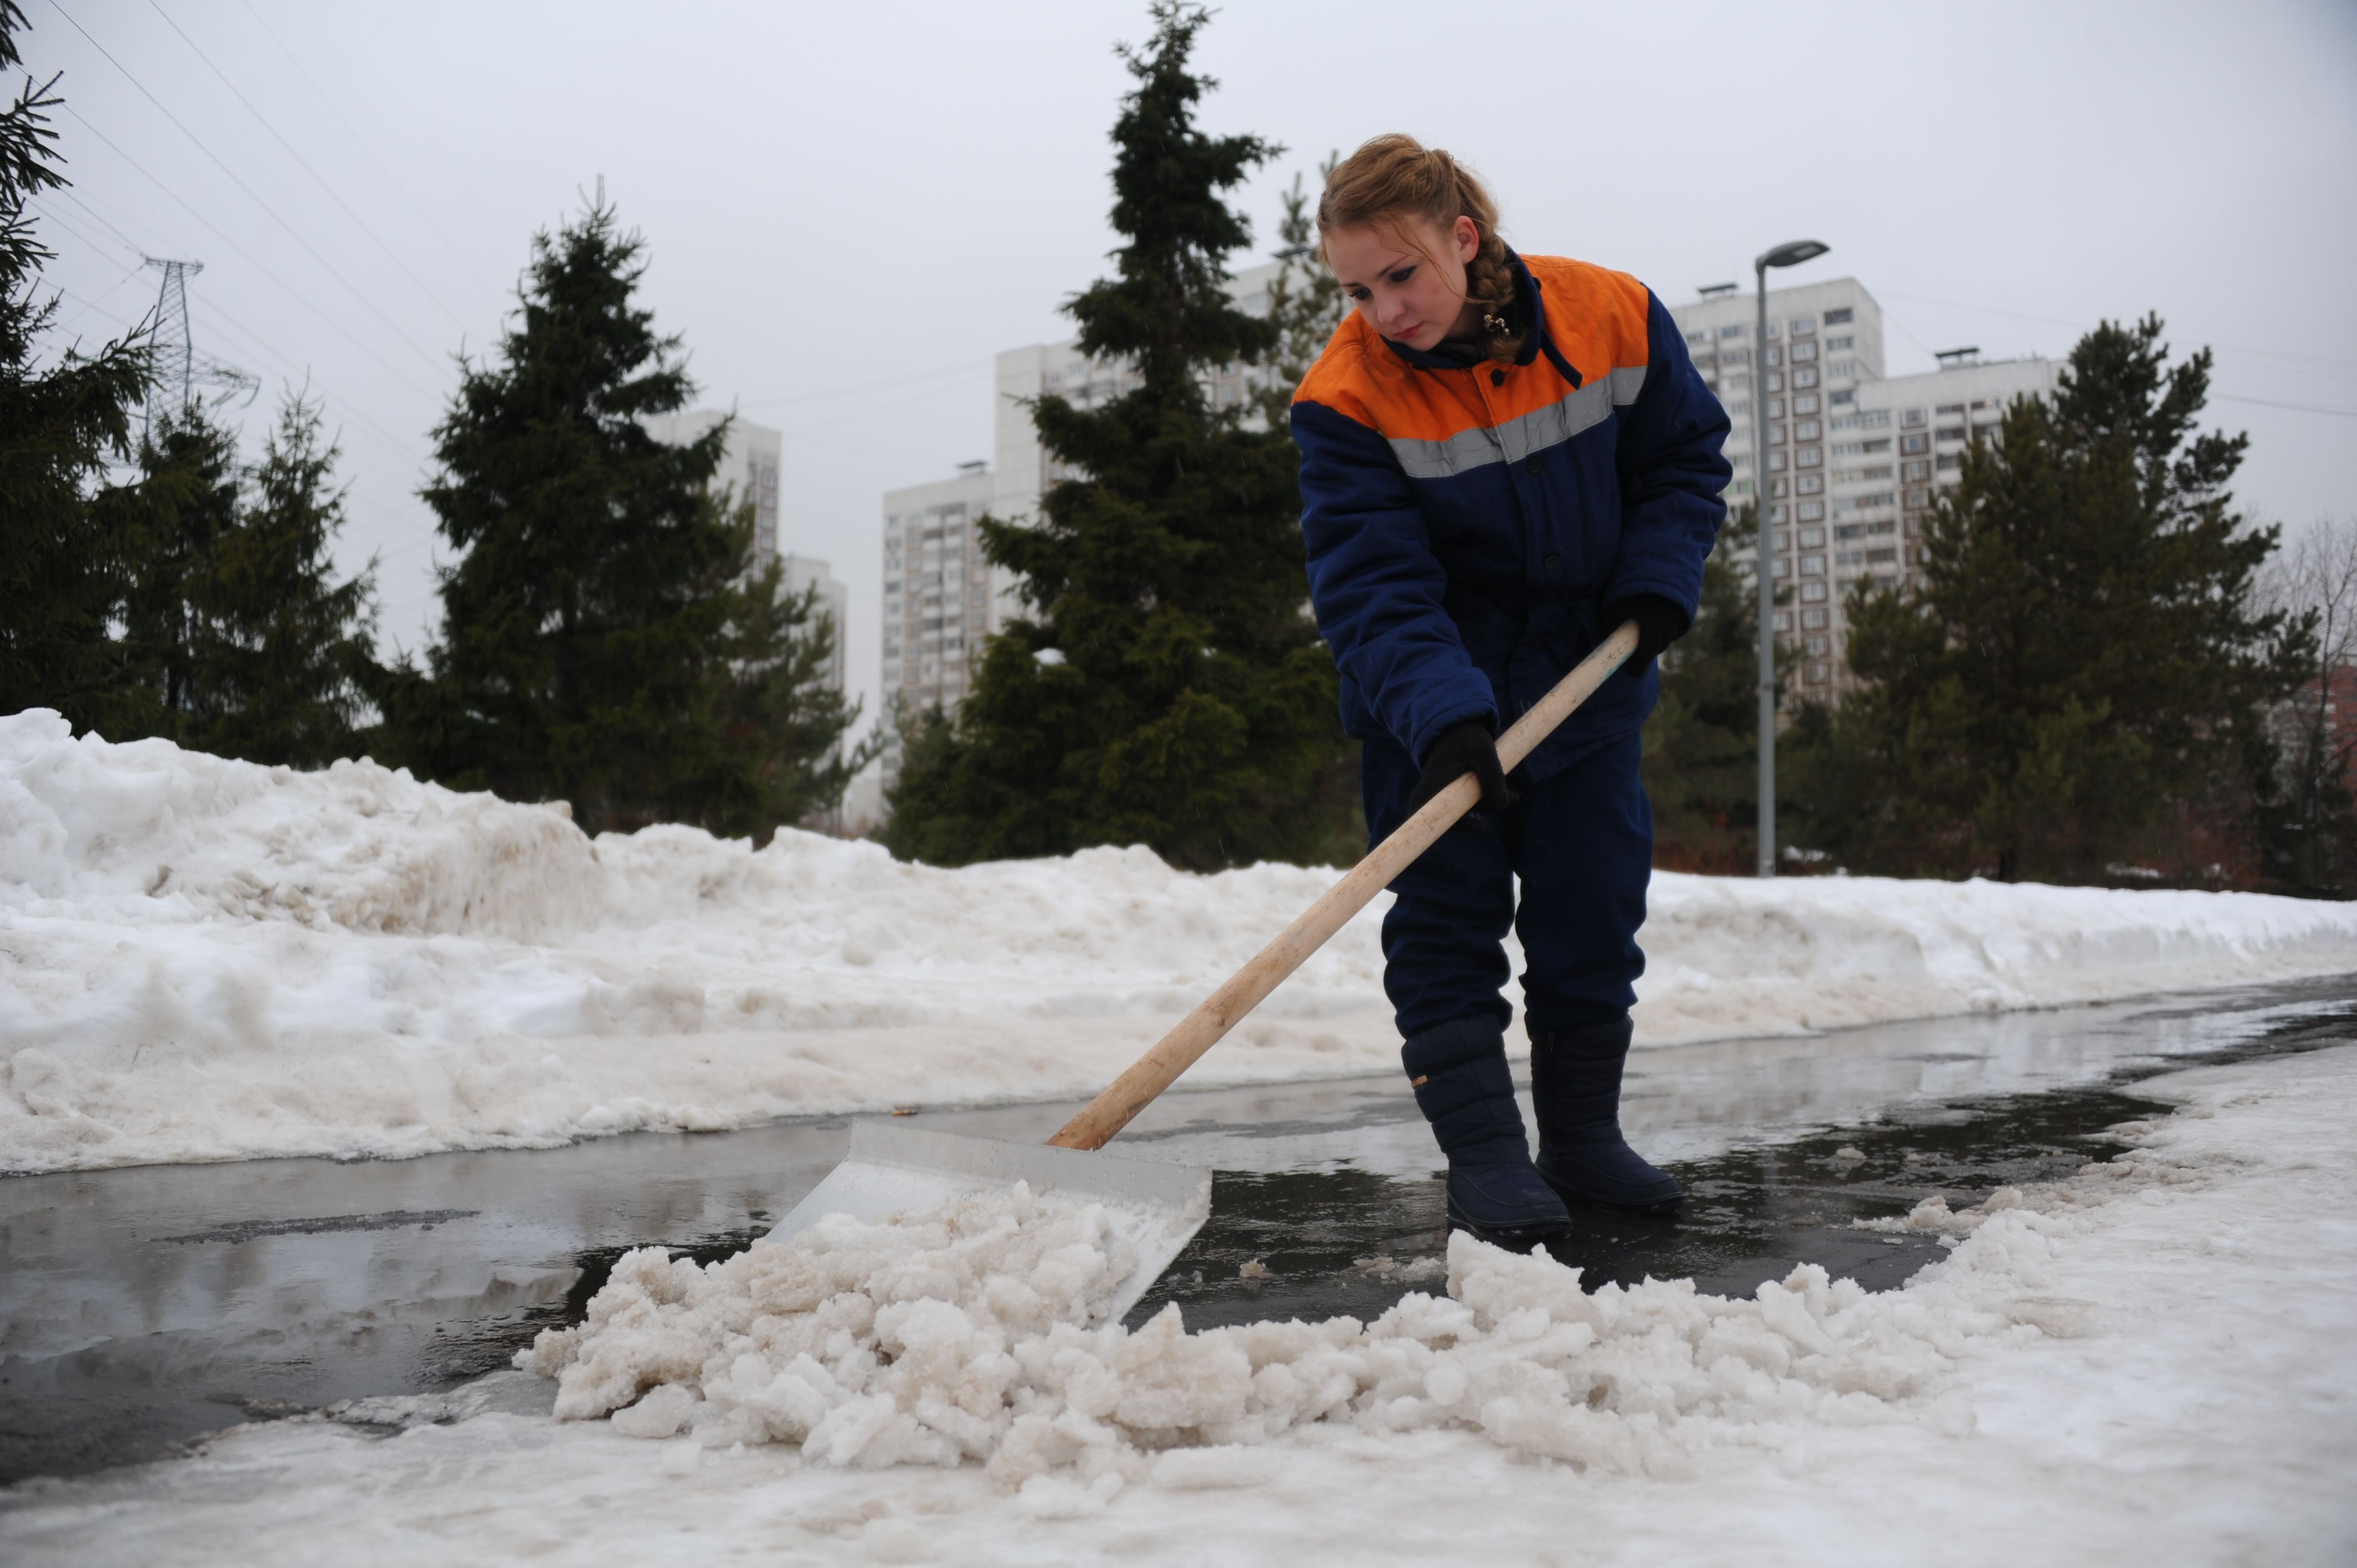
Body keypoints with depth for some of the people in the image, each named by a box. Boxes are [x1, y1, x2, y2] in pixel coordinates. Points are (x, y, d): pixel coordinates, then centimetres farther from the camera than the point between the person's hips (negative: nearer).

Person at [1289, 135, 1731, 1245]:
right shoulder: (1346, 400, -20)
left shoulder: (1613, 319, -12)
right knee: (1446, 919, -4)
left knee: (1594, 914, 9)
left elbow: (1685, 459, 4)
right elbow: (1370, 587, -25)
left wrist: (1657, 584, -11)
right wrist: (1443, 719, -38)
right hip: (1430, 709, -3)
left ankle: (1582, 1136, 23)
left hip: (1589, 683, 3)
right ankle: (1483, 1152, 7)